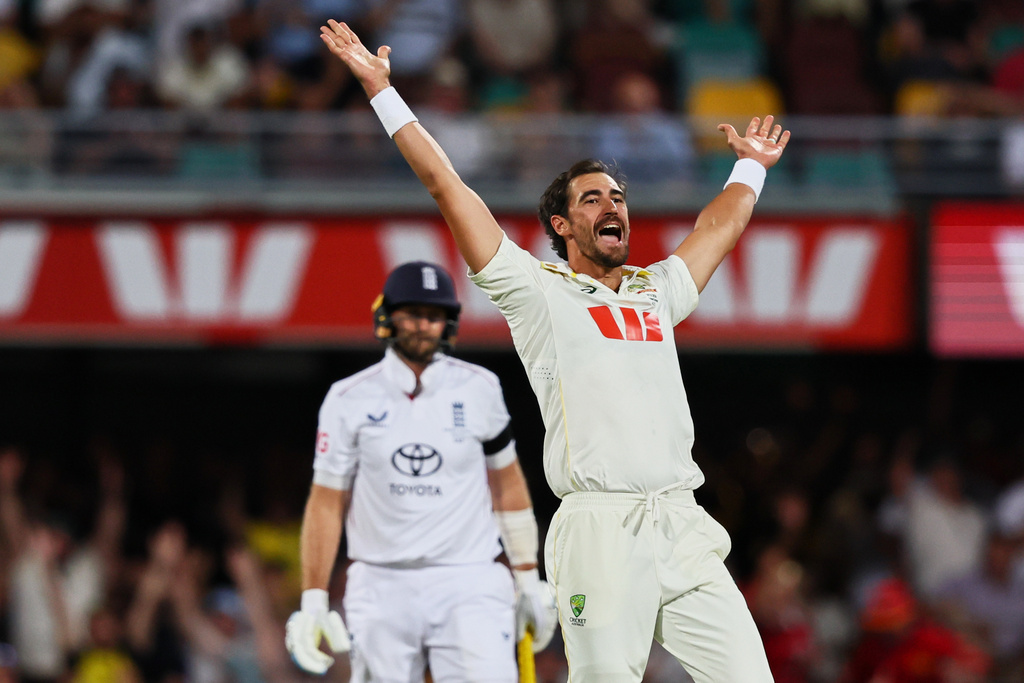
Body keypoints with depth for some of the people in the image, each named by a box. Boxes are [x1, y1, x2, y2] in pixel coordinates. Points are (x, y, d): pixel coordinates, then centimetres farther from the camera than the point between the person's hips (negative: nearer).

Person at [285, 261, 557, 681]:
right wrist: (313, 602, -2)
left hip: (467, 584, 0)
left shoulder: (478, 390, 4)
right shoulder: (349, 401, 2)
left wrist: (529, 581, 13)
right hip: (381, 590, 0)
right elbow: (326, 503, 4)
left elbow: (507, 484, 14)